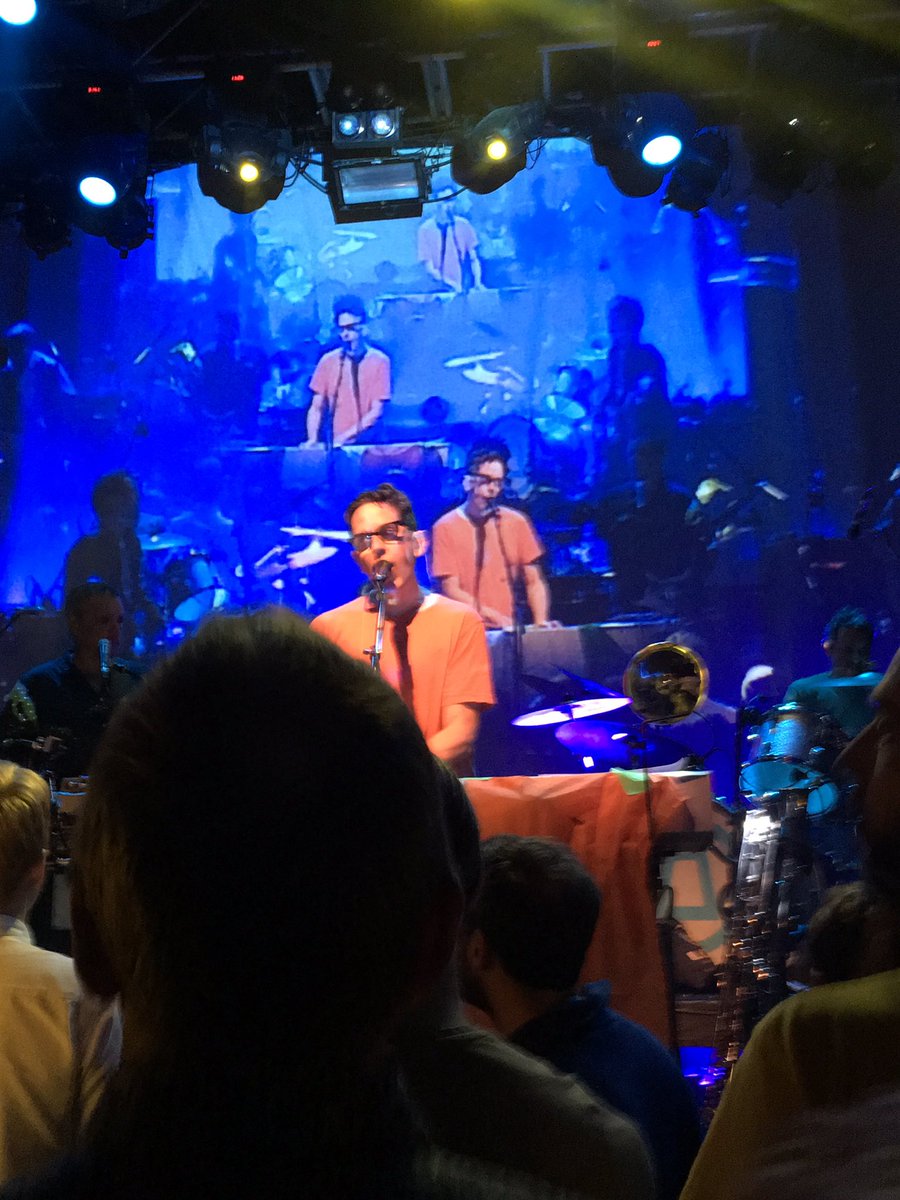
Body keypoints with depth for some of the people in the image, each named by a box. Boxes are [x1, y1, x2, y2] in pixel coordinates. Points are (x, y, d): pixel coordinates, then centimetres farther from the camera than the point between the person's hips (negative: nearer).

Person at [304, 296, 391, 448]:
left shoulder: (379, 361, -2)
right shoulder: (328, 361, 6)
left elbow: (376, 412, -6)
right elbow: (317, 408, 8)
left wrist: (344, 437, -13)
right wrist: (313, 439, -8)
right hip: (333, 446, 2)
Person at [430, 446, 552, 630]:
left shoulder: (517, 522, 8)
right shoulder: (446, 527, -1)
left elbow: (534, 581, 11)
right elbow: (451, 590, -5)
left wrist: (540, 623, -5)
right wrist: (496, 618, -13)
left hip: (509, 630, 2)